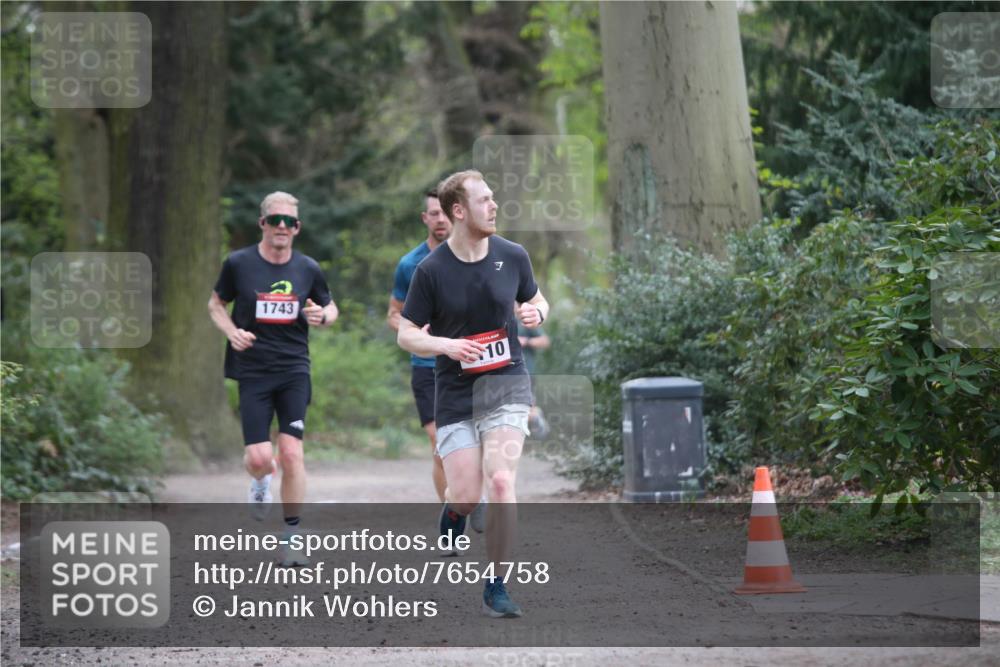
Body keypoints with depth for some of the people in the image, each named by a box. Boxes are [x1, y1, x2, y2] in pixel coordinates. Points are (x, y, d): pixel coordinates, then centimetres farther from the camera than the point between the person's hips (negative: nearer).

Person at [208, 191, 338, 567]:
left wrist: (322, 316, -5)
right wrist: (232, 332, -7)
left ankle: (291, 538, 1)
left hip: (294, 370, 1)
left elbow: (330, 308, 19)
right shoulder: (238, 264, -1)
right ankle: (260, 482, 32)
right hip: (252, 370, -1)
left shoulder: (308, 269, 5)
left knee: (291, 454, -10)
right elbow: (216, 304, 12)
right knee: (260, 458, -8)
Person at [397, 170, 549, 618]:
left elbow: (535, 300, 17)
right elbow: (406, 334, -2)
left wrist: (535, 312, -7)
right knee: (464, 496, -4)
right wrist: (447, 345, -20)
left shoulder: (513, 256, -1)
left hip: (506, 384, 1)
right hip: (455, 393, -1)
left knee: (500, 482, -16)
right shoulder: (431, 270, -8)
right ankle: (448, 531, 36)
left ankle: (496, 590, -6)